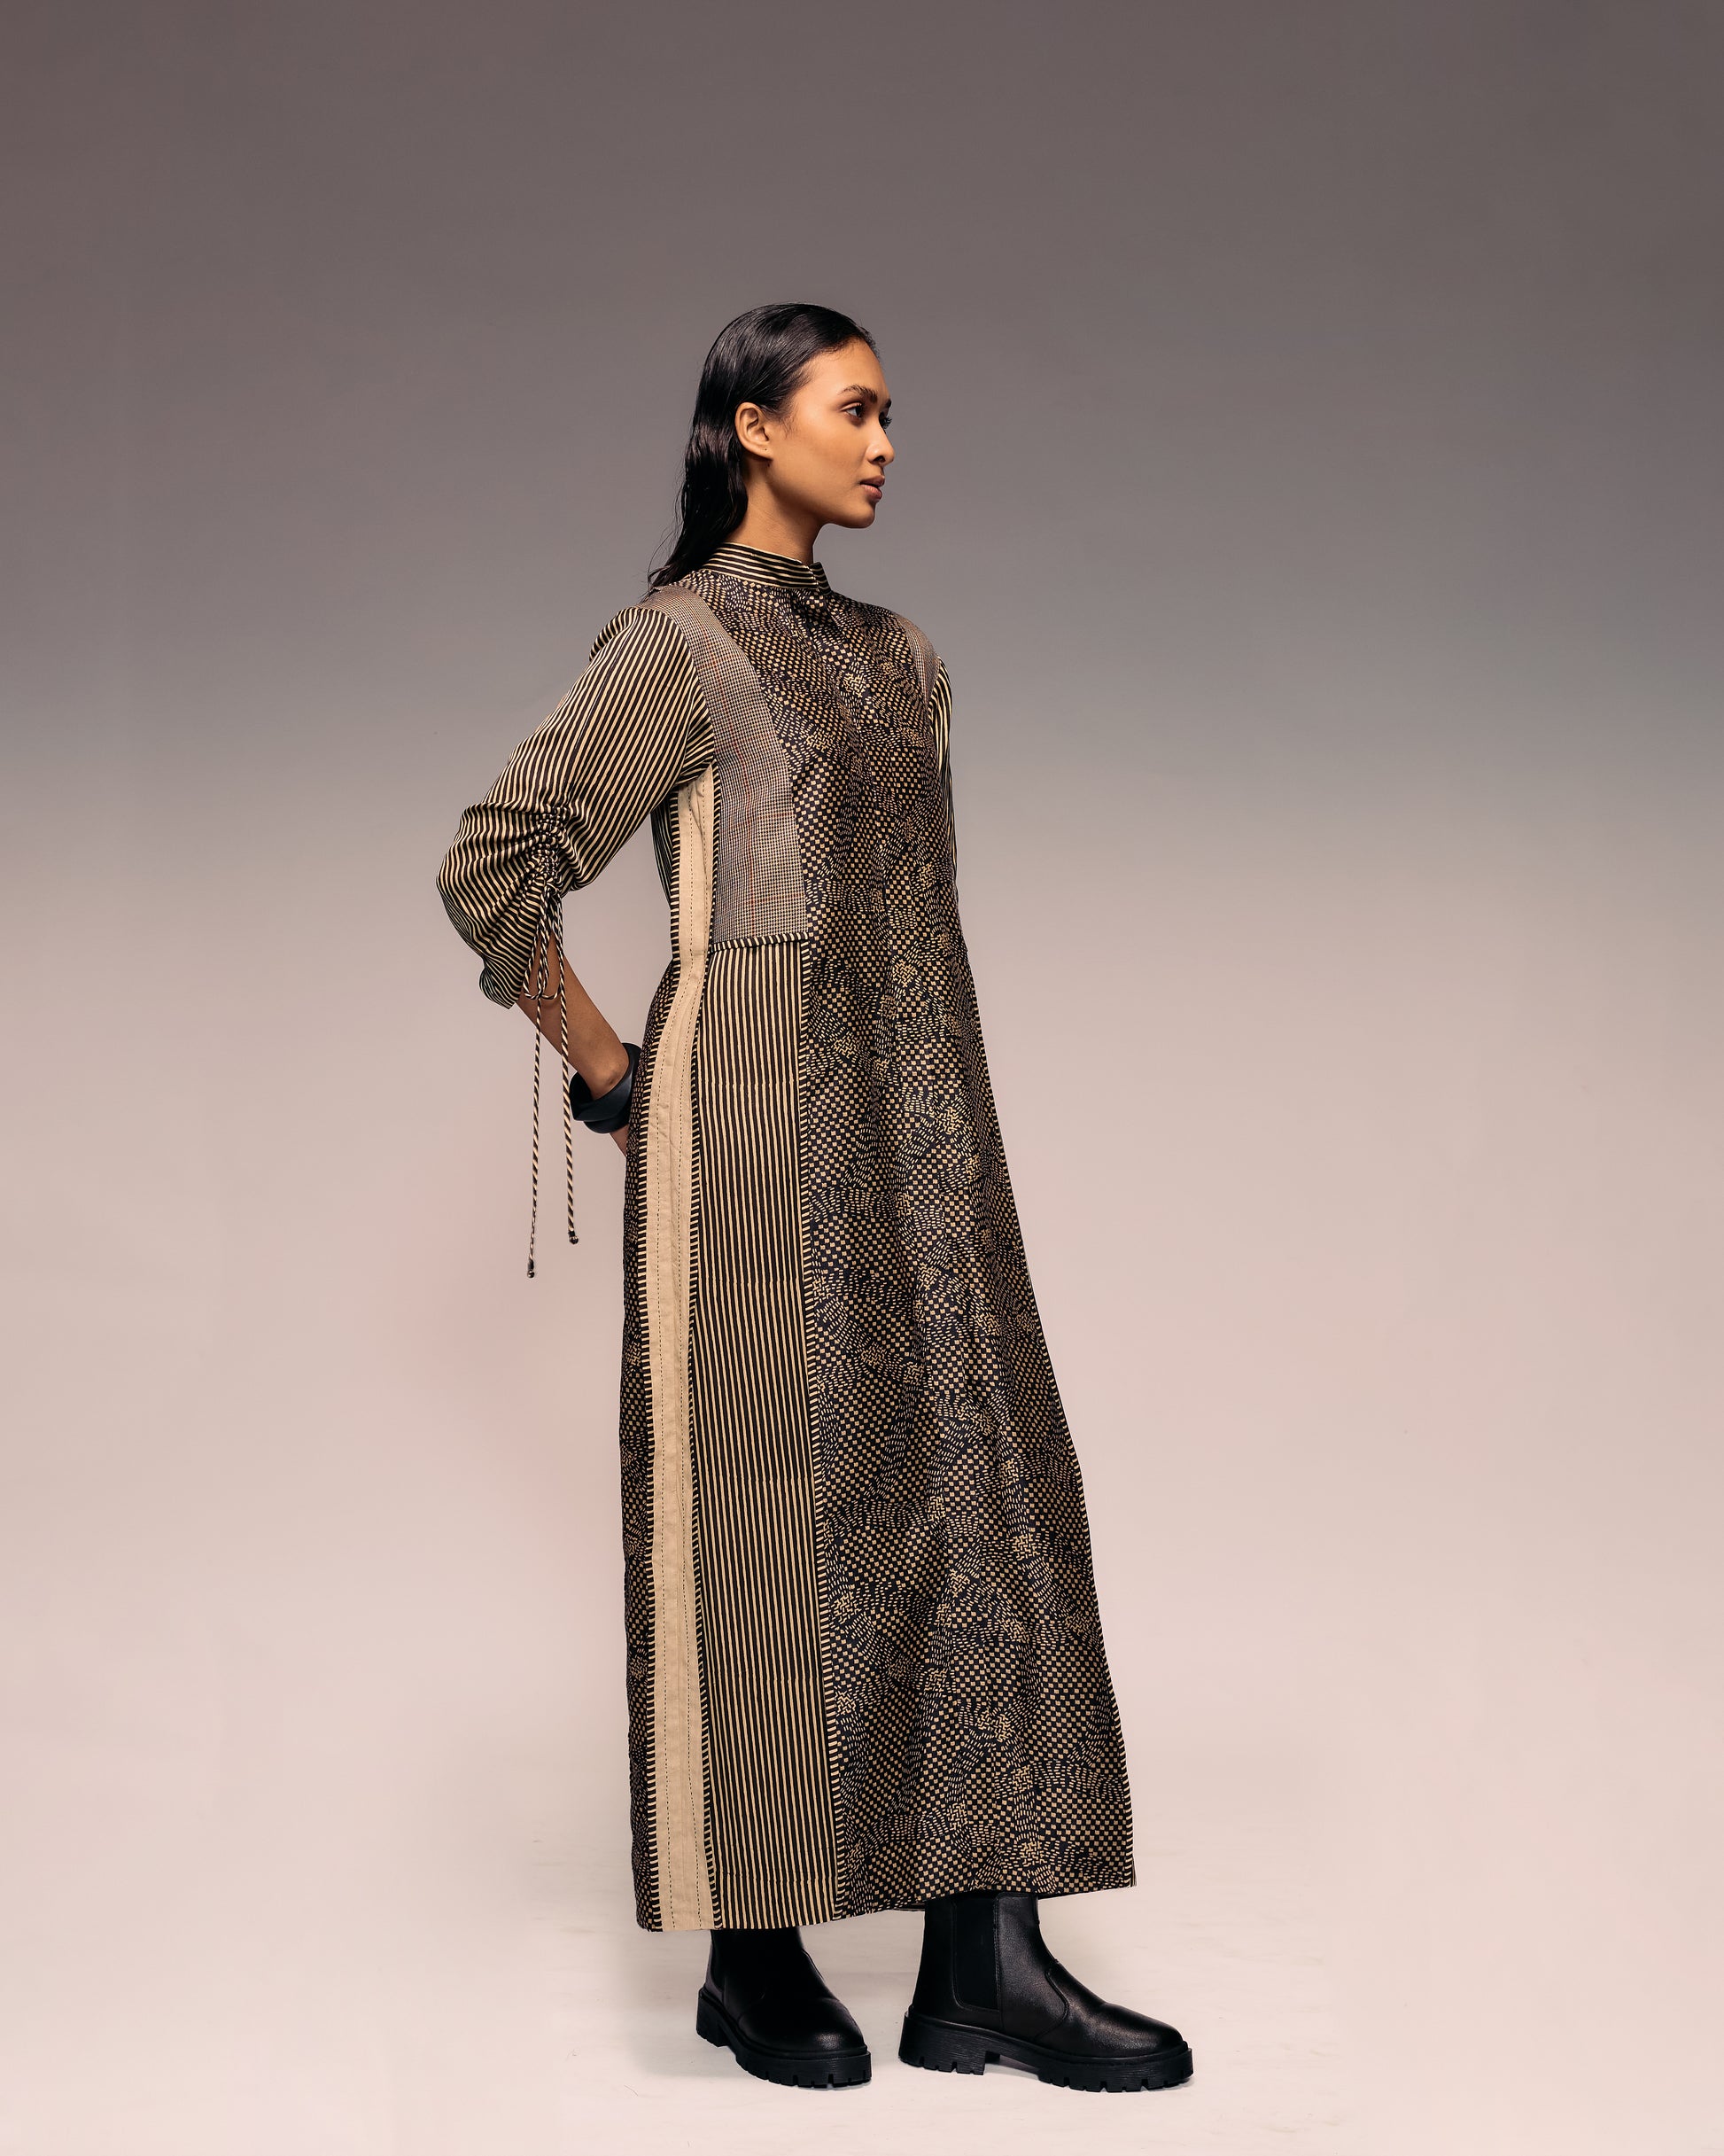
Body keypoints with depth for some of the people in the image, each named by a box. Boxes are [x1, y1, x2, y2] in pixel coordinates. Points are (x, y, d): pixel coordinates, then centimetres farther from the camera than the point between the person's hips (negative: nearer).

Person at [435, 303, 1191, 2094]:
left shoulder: (892, 656, 18)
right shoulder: (681, 639, -4)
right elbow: (493, 866, -9)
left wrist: (945, 1118, 17)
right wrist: (607, 1076, -4)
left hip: (916, 1136, 7)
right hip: (758, 1134, -7)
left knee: (974, 1496, 2)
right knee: (764, 1516, -2)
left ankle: (985, 1963, 5)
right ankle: (751, 1955, 10)